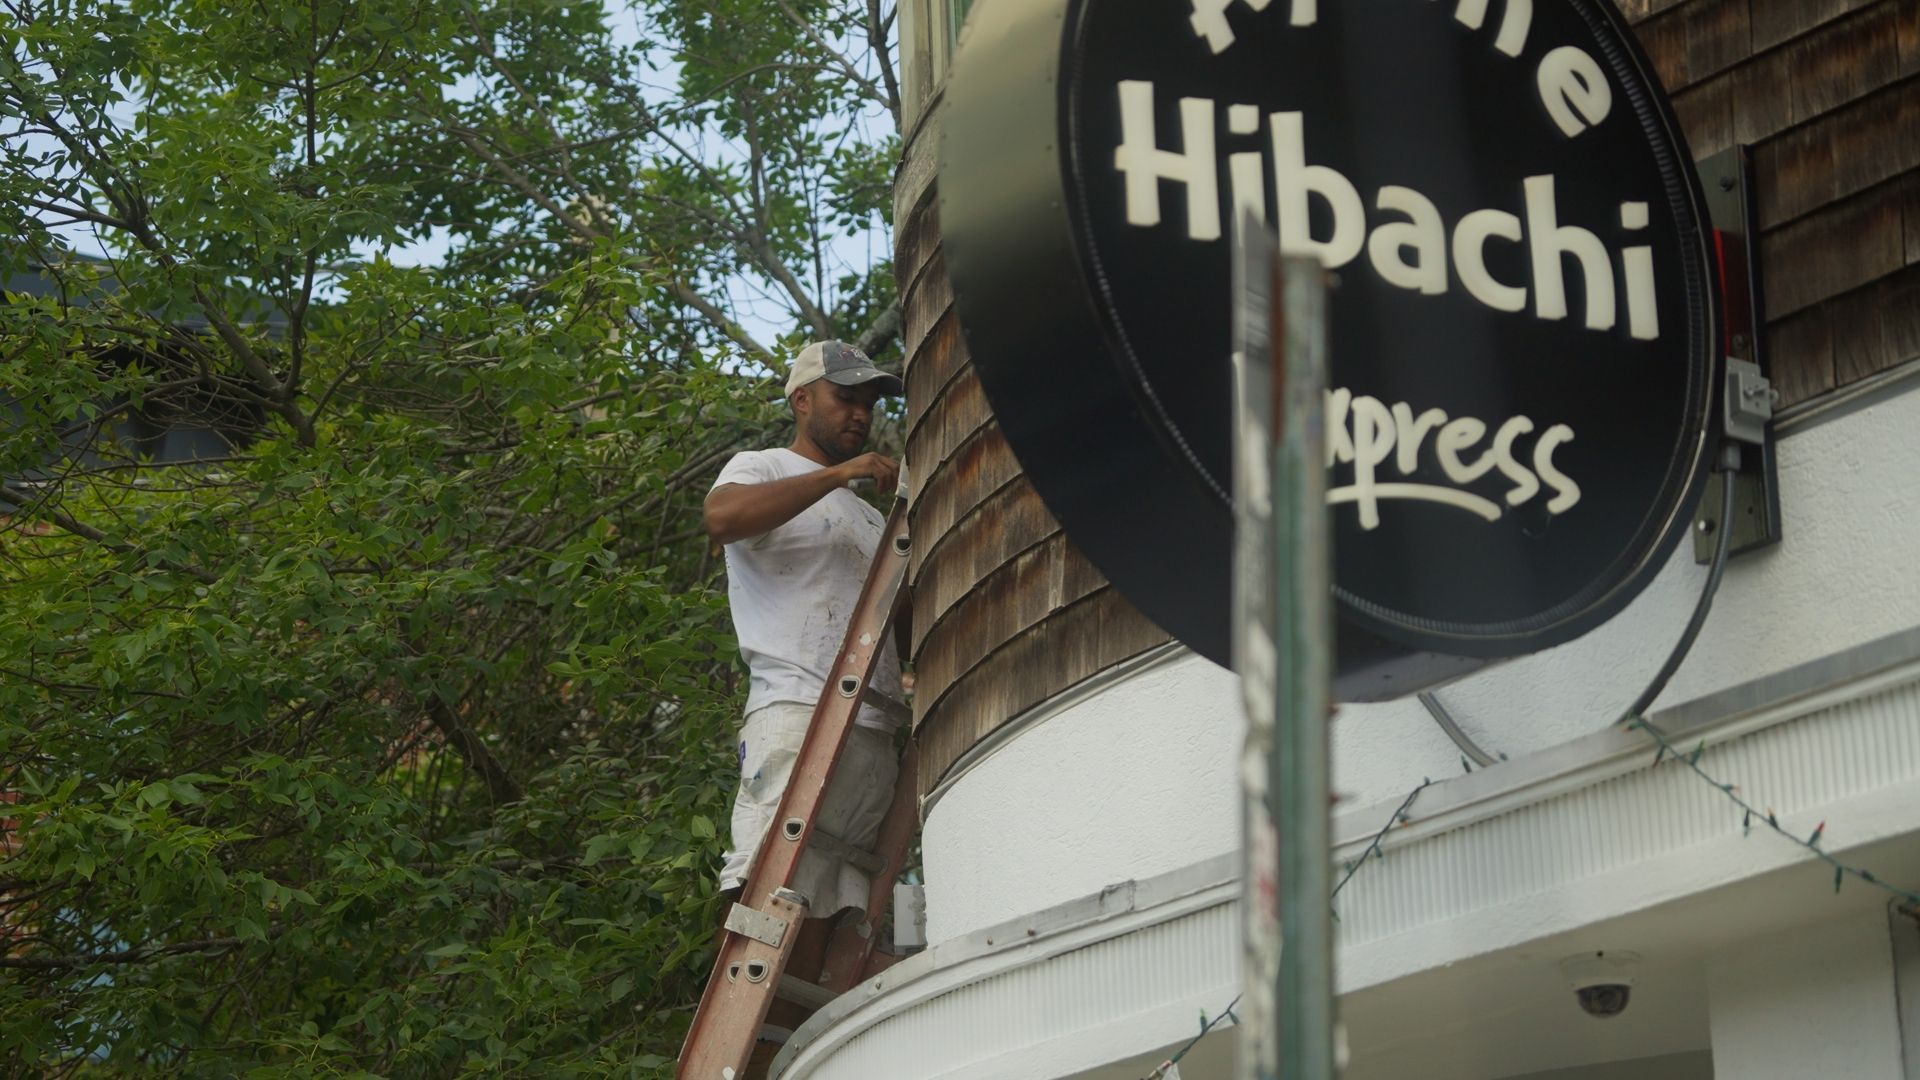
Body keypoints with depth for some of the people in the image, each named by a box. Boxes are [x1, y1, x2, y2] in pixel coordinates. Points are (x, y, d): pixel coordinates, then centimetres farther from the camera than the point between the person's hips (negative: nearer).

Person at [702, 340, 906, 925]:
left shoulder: (868, 516, 34)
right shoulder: (762, 469, 12)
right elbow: (721, 516, -14)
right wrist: (838, 474, -12)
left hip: (875, 732, 7)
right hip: (797, 709, -7)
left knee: (845, 909, -4)